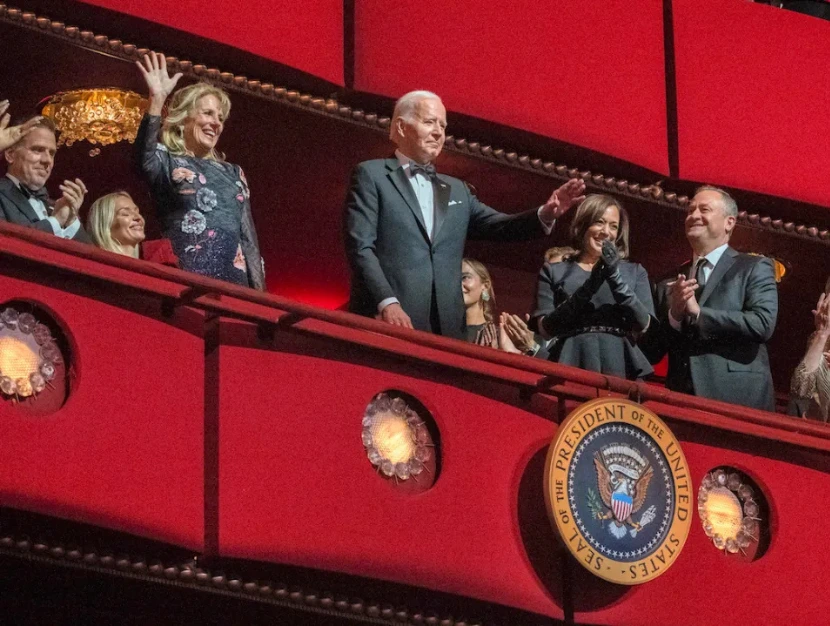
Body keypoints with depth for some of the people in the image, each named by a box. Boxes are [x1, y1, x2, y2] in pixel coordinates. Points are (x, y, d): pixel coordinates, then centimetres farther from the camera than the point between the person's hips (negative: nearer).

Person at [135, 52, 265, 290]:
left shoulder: (232, 174, 24)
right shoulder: (168, 163, 8)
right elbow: (145, 161, -18)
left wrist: (259, 293, 11)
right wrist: (157, 100, -25)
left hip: (234, 281, 5)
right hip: (186, 281, -5)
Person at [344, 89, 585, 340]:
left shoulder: (456, 189, 24)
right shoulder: (371, 175, 6)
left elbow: (497, 225, 13)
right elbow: (360, 247, -5)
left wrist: (545, 215, -7)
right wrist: (387, 302, -19)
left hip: (446, 326, 5)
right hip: (387, 322, -5)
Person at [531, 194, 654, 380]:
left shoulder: (634, 272, 19)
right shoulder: (554, 272, 14)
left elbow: (642, 325, 4)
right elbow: (546, 328, 1)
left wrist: (615, 276, -6)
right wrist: (587, 288, -9)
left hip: (619, 366, 1)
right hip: (571, 364, -1)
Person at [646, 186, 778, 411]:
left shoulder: (755, 268, 7)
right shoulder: (669, 283, 18)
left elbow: (763, 324, -10)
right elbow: (651, 352, 13)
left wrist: (698, 312, -8)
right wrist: (674, 315, -5)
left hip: (738, 400, -3)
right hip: (681, 401, 3)